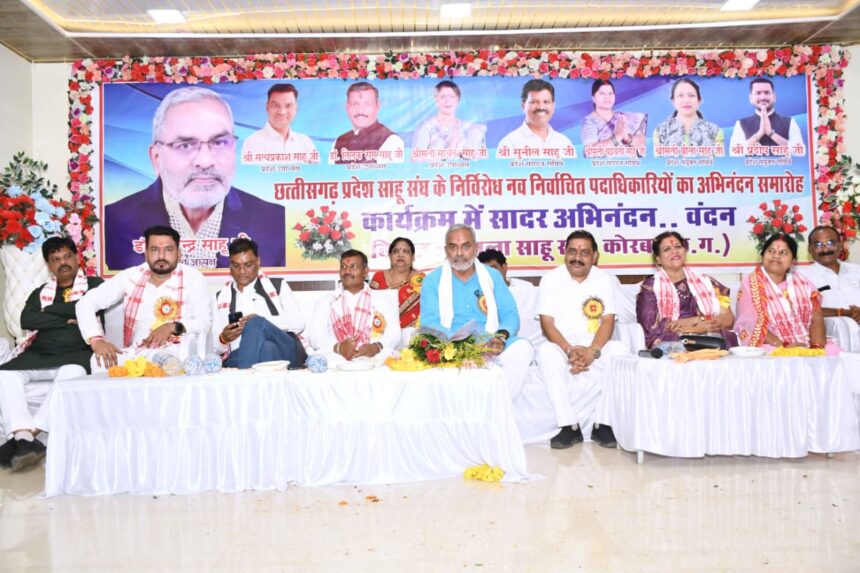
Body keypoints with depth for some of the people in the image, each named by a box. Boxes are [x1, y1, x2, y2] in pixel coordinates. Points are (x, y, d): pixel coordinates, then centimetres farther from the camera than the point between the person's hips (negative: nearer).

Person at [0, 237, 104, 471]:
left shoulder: (94, 285, 12)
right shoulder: (41, 292, 23)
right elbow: (26, 320, 4)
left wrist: (49, 310, 3)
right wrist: (67, 319, -4)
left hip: (77, 355, -4)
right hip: (38, 356, 4)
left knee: (72, 374, -37)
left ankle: (26, 435, -35)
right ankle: (25, 440, -33)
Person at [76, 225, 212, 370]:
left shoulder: (193, 279, -1)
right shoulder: (130, 277, 7)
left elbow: (204, 323, -2)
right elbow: (86, 303, 7)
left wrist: (173, 327, -21)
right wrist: (96, 340, -11)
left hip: (175, 353, -3)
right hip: (135, 354, 4)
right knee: (100, 360, -25)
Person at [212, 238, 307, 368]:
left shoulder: (278, 286, 19)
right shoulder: (220, 298, 24)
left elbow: (298, 323, 5)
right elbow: (216, 346, 19)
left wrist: (259, 322, -9)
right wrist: (223, 339, -6)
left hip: (285, 351, 1)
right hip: (239, 357, -1)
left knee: (256, 324, -34)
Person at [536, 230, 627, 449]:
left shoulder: (604, 280, 4)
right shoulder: (551, 279, -1)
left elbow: (608, 321, -4)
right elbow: (547, 323, -7)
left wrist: (592, 351, -23)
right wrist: (569, 350, -24)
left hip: (595, 346, 1)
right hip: (561, 345, -1)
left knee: (619, 351, -29)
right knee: (545, 352, -34)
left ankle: (601, 423, -19)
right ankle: (570, 426, -29)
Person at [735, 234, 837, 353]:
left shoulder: (802, 283, 15)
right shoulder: (751, 283, 1)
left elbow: (816, 318, 7)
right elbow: (750, 324, -9)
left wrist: (817, 346, -12)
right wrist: (784, 346, -19)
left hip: (808, 347, 4)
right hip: (772, 348, -4)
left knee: (833, 350, -22)